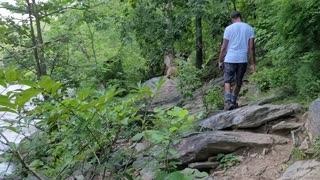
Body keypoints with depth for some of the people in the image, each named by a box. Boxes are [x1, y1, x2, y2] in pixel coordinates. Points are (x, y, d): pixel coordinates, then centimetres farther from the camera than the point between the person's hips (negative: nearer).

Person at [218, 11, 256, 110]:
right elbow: (251, 47, 1)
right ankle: (233, 101, 27)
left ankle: (228, 101, -17)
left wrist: (220, 61, 7)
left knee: (227, 81, 2)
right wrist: (253, 63, 4)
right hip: (243, 60, 2)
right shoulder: (249, 28, 5)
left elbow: (224, 47, -2)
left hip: (230, 59, -2)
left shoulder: (229, 28, -1)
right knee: (238, 82, 16)